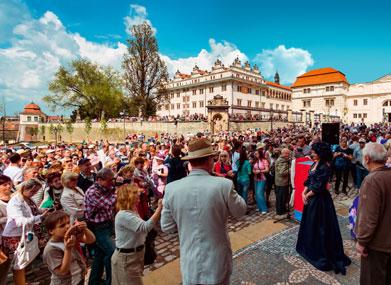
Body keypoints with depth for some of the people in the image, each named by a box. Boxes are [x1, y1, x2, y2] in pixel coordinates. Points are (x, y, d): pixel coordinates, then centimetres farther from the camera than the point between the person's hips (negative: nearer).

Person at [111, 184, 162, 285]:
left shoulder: (133, 212, 5)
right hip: (126, 258, -9)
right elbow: (145, 227, -37)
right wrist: (159, 208, -39)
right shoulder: (123, 215, -27)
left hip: (135, 256, 9)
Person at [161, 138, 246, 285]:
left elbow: (166, 227, -3)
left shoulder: (171, 188, -13)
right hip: (217, 263, -1)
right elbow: (240, 211, -2)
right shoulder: (224, 185, -20)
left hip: (189, 265, 2)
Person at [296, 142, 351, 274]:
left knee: (320, 226, 4)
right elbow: (308, 181, 11)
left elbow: (319, 187, -21)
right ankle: (309, 247, 37)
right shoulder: (314, 164, 7)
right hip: (311, 198, 9)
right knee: (309, 223, 19)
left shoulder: (324, 167, -20)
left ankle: (321, 253, 19)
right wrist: (304, 193, -1)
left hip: (320, 200, -9)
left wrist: (307, 195, -10)